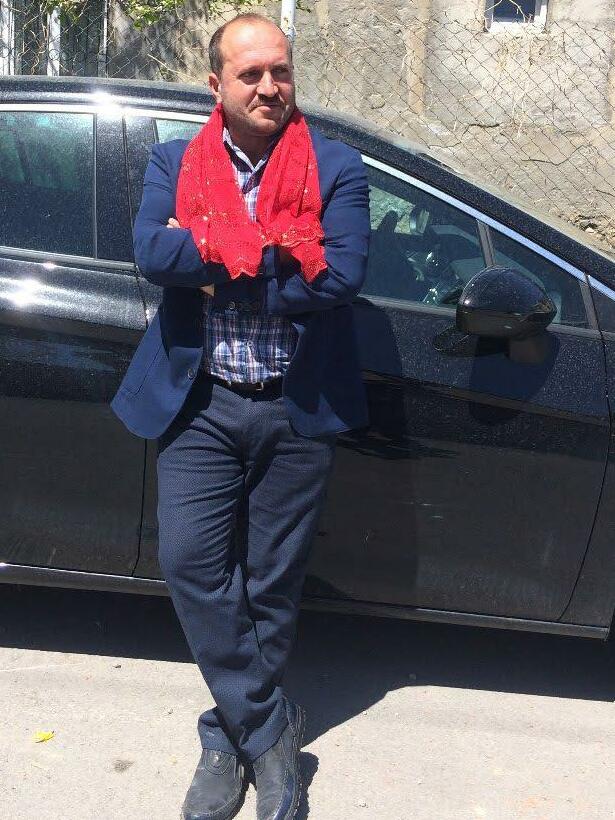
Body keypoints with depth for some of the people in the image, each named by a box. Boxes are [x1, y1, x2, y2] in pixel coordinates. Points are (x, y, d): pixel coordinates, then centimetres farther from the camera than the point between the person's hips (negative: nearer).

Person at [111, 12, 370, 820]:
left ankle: (234, 736, 31)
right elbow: (152, 253, -14)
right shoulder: (173, 162, 5)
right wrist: (274, 254, -17)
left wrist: (219, 267, -13)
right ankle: (270, 728, 14)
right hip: (201, 401, 1)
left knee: (273, 585, 9)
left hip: (298, 409, 0)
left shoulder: (337, 168, 0)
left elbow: (343, 274, -15)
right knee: (190, 562, -6)